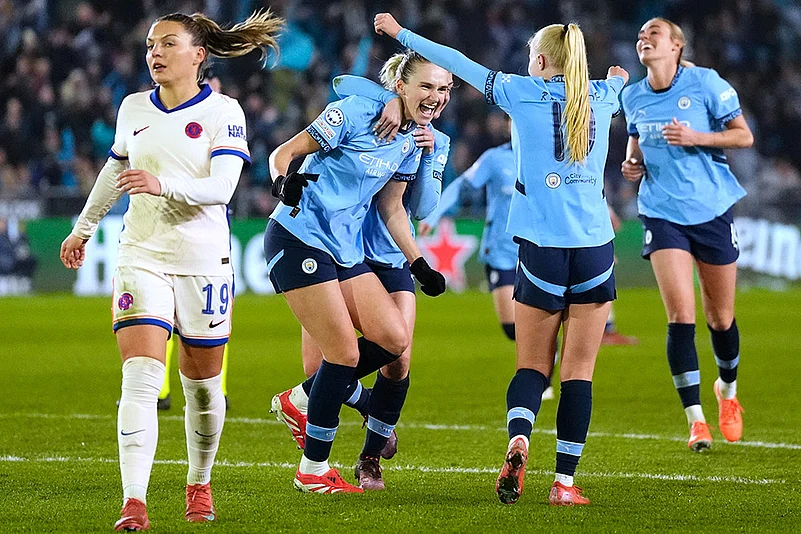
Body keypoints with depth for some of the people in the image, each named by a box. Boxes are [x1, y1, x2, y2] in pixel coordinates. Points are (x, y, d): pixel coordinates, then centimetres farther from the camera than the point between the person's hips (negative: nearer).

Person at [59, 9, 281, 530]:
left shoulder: (223, 111, -5)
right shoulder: (133, 108, 7)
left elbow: (222, 186, -16)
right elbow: (115, 170, 25)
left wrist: (164, 185, -33)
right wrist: (83, 228, 34)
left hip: (203, 261, -2)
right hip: (141, 258, 2)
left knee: (203, 385, 9)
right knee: (141, 380, -14)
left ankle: (199, 485, 33)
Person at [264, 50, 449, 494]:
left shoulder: (413, 141, 9)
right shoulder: (354, 113, -13)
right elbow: (283, 153, -11)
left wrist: (419, 264, 14)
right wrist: (283, 181, -32)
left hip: (346, 250, 8)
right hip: (299, 237, -8)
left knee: (394, 339, -4)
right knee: (344, 352, -10)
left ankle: (304, 400, 15)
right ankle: (312, 471, 4)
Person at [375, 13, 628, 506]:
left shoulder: (523, 93, 0)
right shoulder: (602, 96, 9)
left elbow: (458, 63, 8)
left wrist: (402, 33, 20)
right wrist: (620, 79, 59)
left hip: (542, 248, -2)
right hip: (595, 249, 2)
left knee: (533, 366, 8)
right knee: (579, 372, 3)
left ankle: (518, 440, -20)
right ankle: (565, 482, -2)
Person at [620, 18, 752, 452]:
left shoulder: (705, 83, -7)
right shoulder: (632, 97, 5)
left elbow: (744, 136, -4)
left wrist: (696, 138, -19)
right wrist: (633, 163, 1)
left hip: (712, 209, -1)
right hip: (662, 213, 2)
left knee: (720, 318, 9)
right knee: (680, 315, -13)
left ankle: (728, 391, 38)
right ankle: (696, 420, -10)